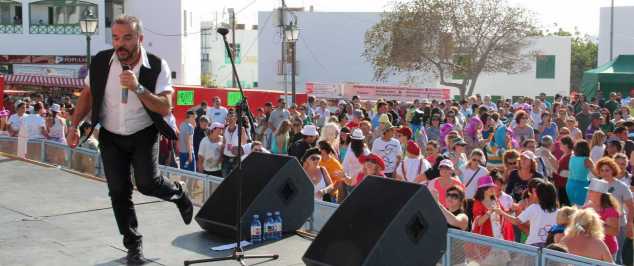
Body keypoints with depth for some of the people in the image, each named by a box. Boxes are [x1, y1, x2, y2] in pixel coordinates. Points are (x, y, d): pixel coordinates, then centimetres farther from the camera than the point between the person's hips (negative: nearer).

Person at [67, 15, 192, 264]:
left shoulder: (157, 66, -16)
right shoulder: (100, 62, -9)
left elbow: (165, 108, -22)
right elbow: (87, 95, 7)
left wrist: (138, 88, -34)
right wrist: (74, 126, -1)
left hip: (144, 134, -2)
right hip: (111, 137, 3)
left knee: (147, 183, -17)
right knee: (118, 191, -1)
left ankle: (178, 193, 19)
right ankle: (133, 245, 16)